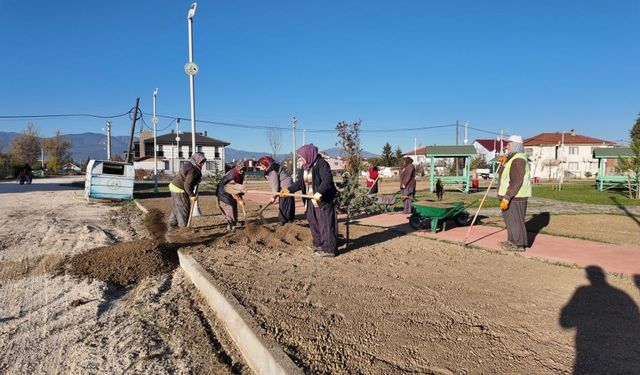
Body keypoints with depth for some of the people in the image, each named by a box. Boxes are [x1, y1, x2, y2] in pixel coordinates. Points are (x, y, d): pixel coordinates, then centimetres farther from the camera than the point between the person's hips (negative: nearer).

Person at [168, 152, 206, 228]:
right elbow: (187, 185, -25)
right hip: (179, 190, -10)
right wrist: (192, 195, -16)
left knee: (177, 208, 21)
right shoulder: (192, 170, -26)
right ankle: (183, 227, 11)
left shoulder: (189, 165, 4)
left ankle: (173, 223, 34)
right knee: (183, 208, 2)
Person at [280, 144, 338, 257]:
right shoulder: (304, 167, 9)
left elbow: (327, 180, -26)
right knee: (313, 223, 16)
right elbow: (300, 183, 13)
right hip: (311, 201, 9)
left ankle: (329, 249, 5)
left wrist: (319, 193, -38)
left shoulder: (322, 164, -16)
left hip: (324, 201, -9)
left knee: (326, 224, -3)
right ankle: (319, 244, 30)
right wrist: (289, 190, 1)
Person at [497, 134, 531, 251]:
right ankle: (512, 241, 27)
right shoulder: (513, 158, 13)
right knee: (510, 218, 17)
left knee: (515, 219, -2)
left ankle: (519, 245, 6)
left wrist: (506, 198, -27)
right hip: (511, 195, 10)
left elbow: (516, 182, -25)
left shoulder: (518, 160, -19)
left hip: (515, 196, -10)